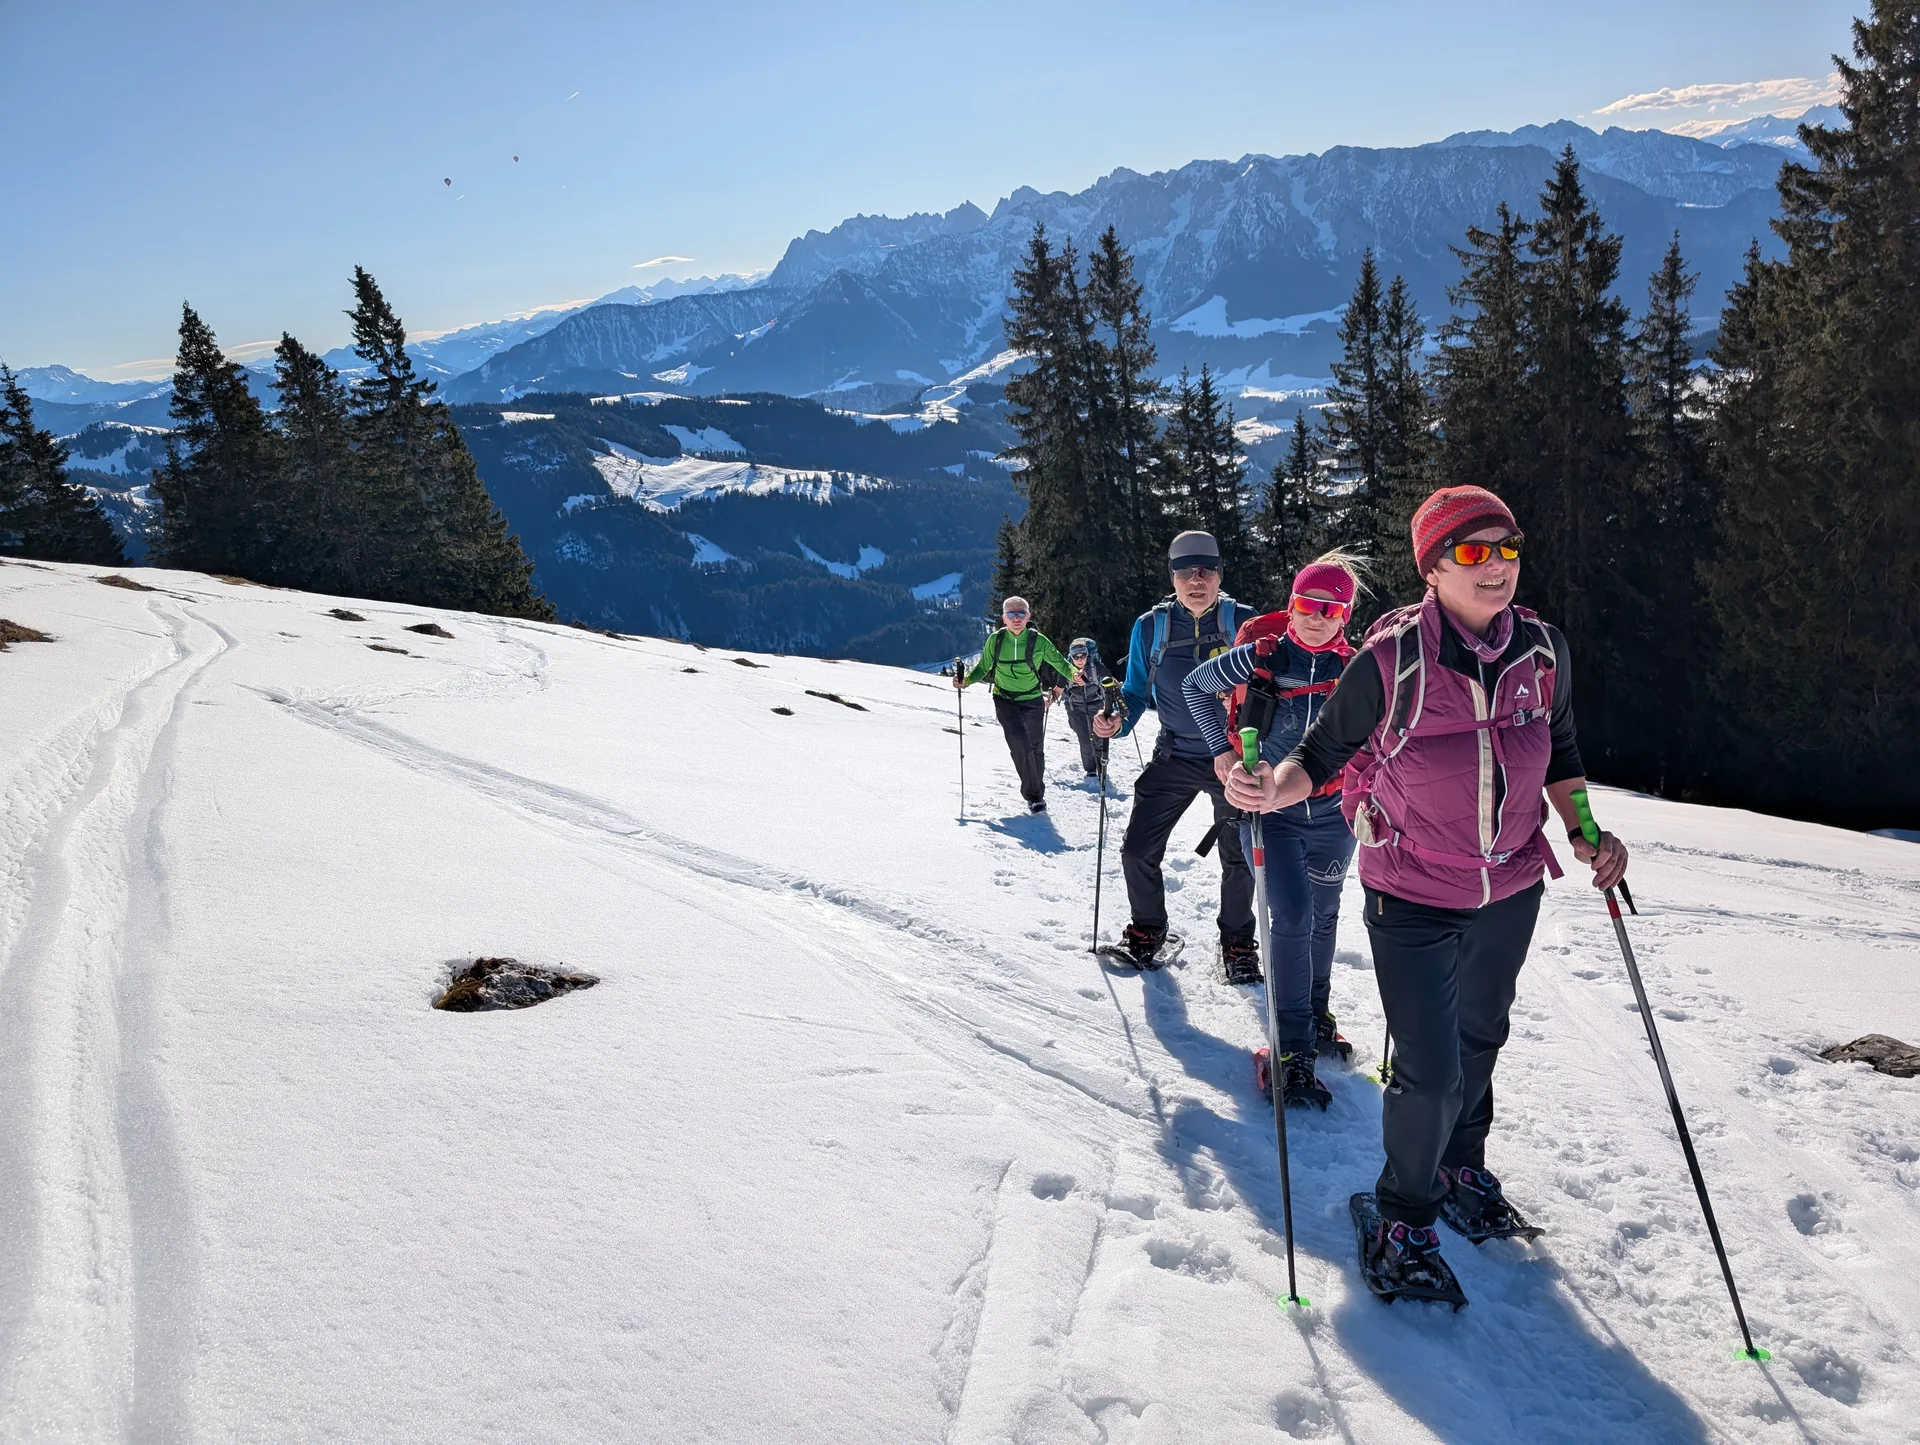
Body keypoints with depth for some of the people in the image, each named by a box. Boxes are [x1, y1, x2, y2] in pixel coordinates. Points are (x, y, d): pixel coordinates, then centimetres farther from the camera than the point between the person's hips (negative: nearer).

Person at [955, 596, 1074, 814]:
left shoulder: (1038, 641, -12)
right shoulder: (996, 640, -9)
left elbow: (1059, 662, -4)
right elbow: (983, 667, 2)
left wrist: (1075, 674, -22)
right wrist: (966, 680, -14)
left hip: (1033, 701, 1)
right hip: (1005, 701, -1)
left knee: (1036, 748, 11)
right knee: (1020, 744, -19)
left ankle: (1038, 793, 33)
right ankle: (1033, 794, -5)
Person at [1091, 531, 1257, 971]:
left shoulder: (1242, 621, -7)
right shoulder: (1151, 627, -3)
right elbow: (1136, 691, 6)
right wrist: (1117, 721, -14)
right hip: (1175, 756, 1)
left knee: (1240, 858, 8)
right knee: (1137, 849, -1)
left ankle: (1237, 940, 32)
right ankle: (1147, 930, 24)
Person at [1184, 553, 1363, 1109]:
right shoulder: (1259, 657, -11)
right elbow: (1194, 686, 2)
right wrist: (1222, 748, -4)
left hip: (1331, 815, 3)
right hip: (1268, 810, -3)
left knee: (1322, 916, 17)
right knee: (1292, 917, -13)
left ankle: (1314, 1013, 40)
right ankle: (1292, 1050, -5)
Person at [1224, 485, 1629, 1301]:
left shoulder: (1543, 649, -6)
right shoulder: (1391, 659, -20)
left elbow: (1559, 751, 10)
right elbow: (1320, 756, -11)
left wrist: (1584, 835, -3)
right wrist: (1271, 790, -32)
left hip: (1512, 891, 5)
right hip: (1413, 898, -5)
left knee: (1479, 1040, 24)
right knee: (1429, 1072, -6)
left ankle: (1463, 1170, 51)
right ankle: (1406, 1214, 22)